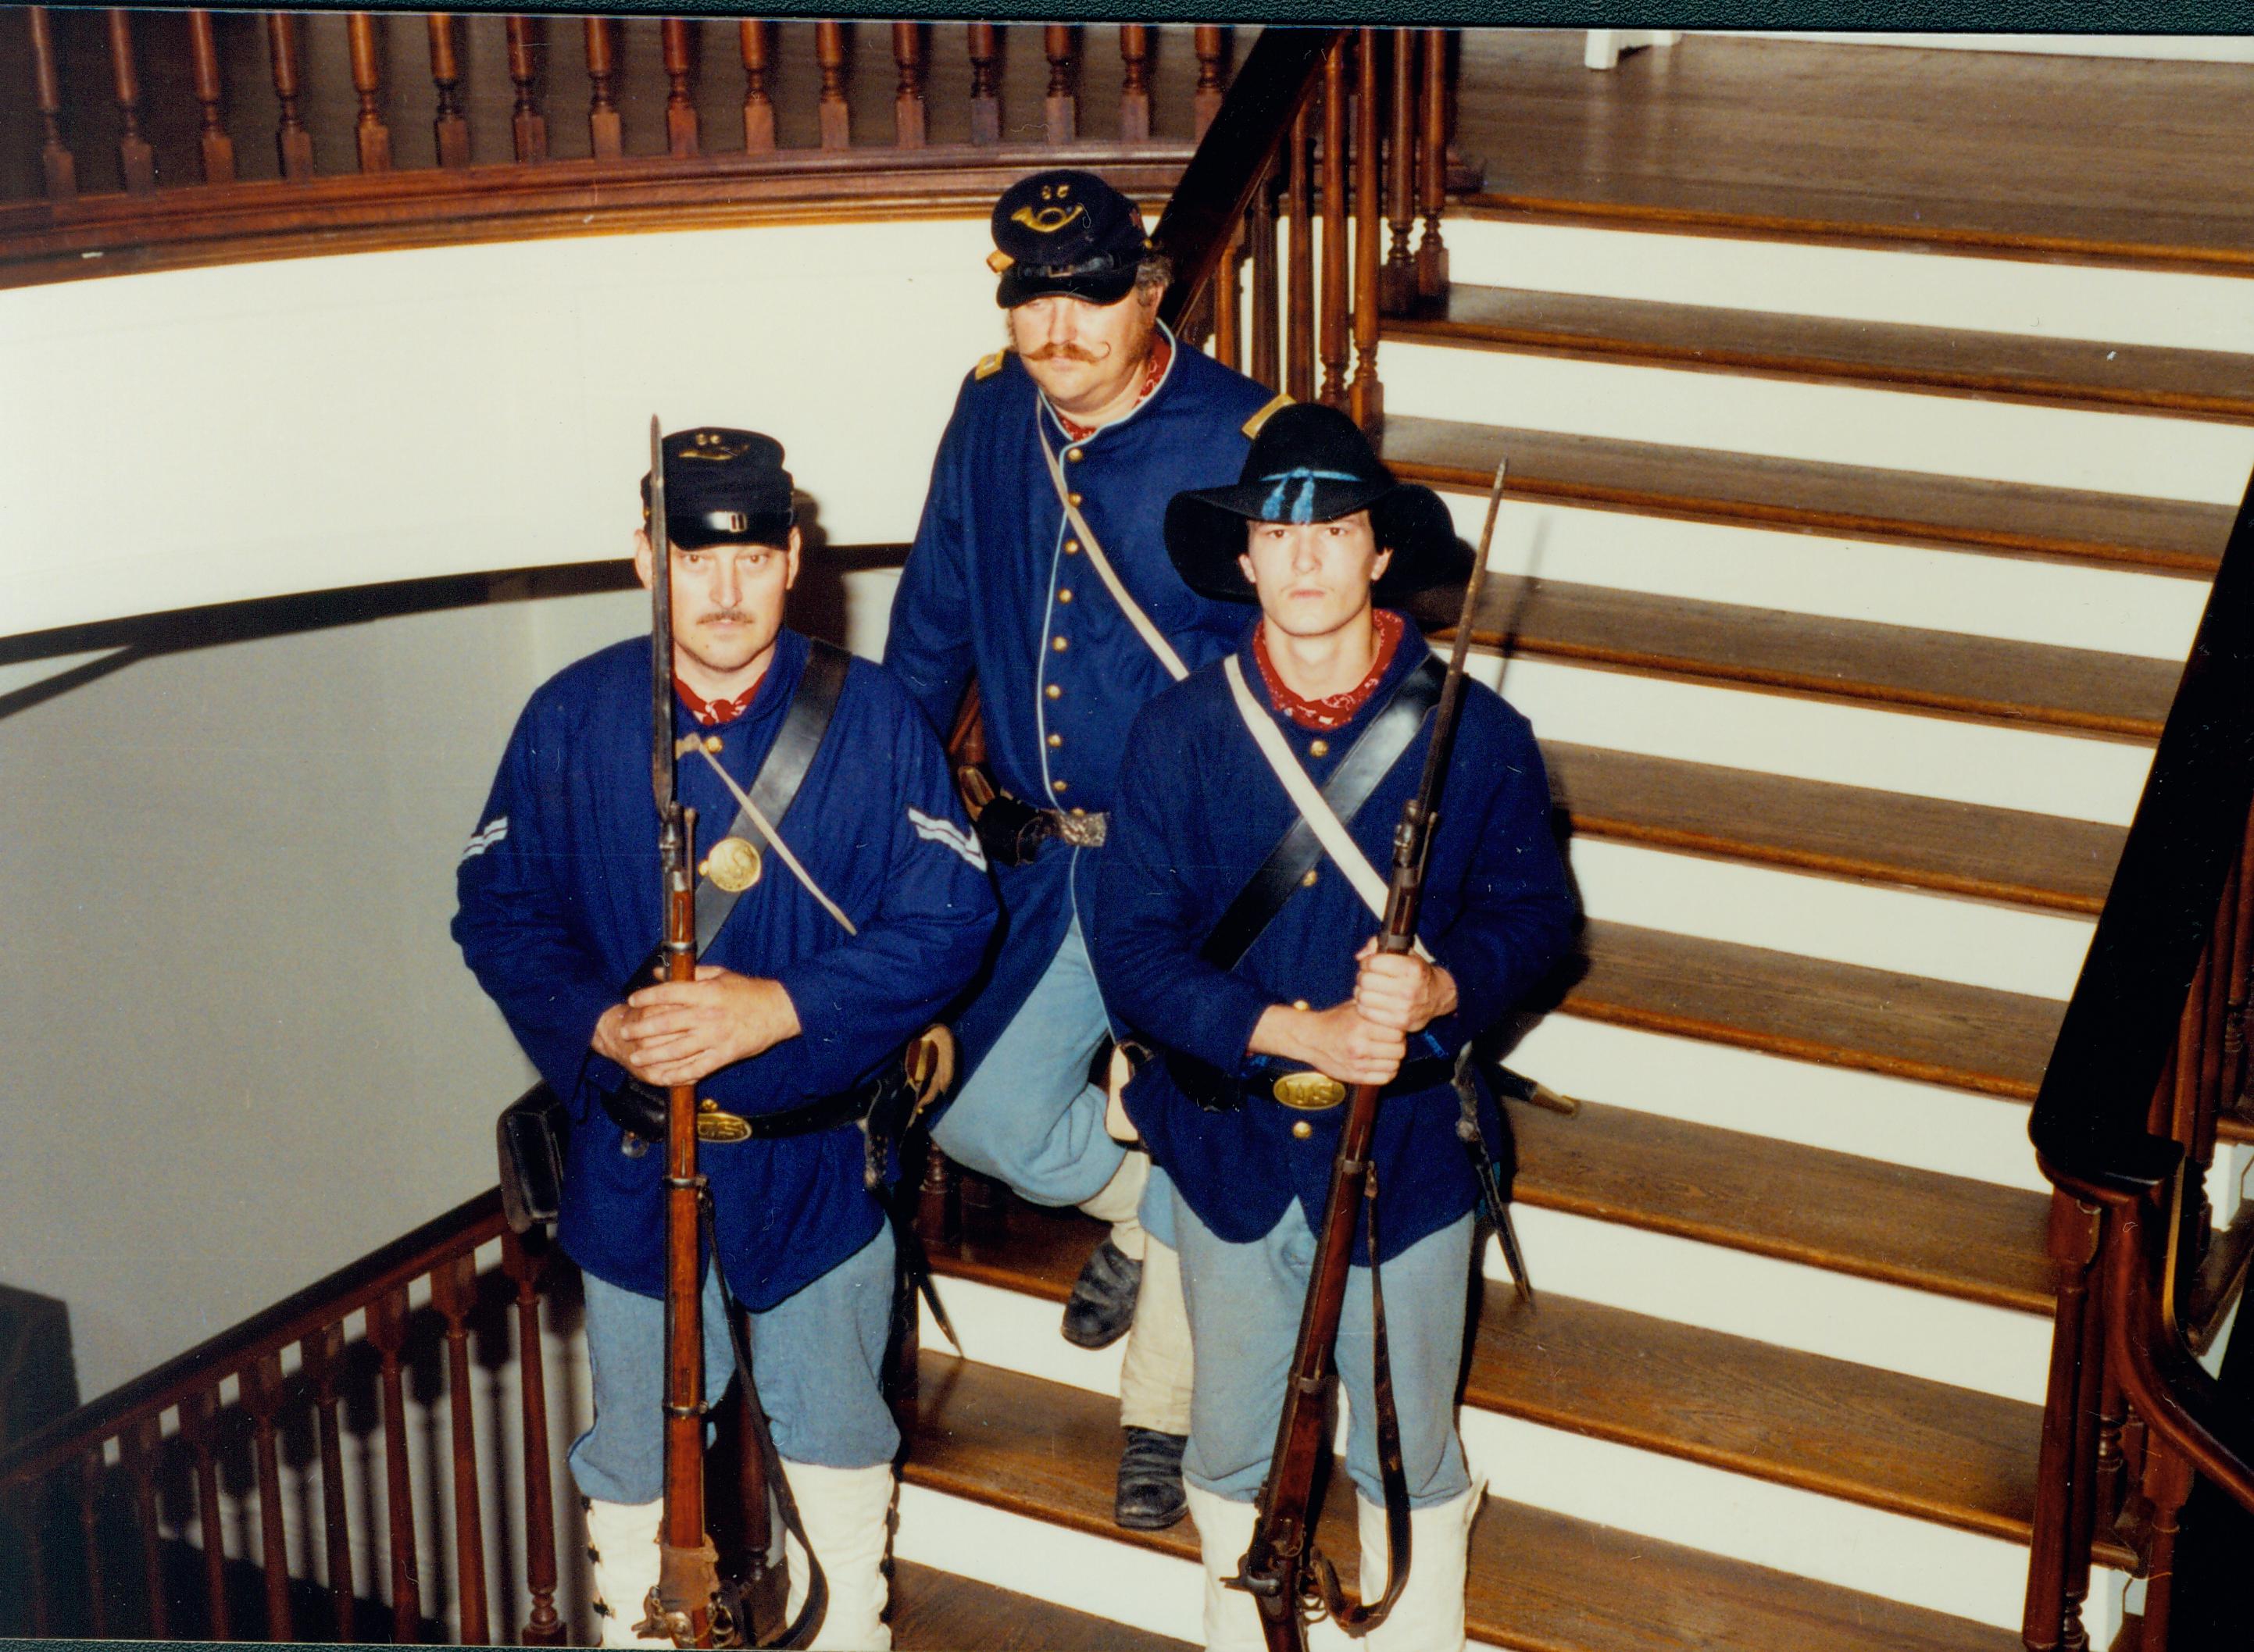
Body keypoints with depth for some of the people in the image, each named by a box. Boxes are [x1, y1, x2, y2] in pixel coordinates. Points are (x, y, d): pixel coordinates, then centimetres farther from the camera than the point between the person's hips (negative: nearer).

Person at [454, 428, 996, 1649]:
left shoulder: (871, 718, -9)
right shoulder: (571, 719, -5)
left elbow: (947, 920, -13)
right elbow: (498, 910, -2)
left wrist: (777, 1008, -25)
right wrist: (603, 1026, -20)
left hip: (817, 1147, 0)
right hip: (629, 1155, 1)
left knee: (833, 1421, 18)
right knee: (635, 1433, 16)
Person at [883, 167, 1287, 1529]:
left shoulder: (1239, 437, -15)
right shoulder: (991, 413, 2)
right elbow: (934, 621, 12)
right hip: (1041, 859, 5)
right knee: (976, 1116, 8)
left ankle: (1165, 1414, 29)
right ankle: (1135, 1211, 40)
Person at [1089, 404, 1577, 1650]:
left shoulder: (1476, 736, -8)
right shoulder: (1178, 731, -7)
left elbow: (1532, 911, -1)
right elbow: (1133, 947, -11)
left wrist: (1438, 989, -22)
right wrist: (1301, 1031, -23)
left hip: (1408, 1147, -1)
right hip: (1230, 1144, 1)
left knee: (1408, 1459, 13)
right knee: (1230, 1453, 18)